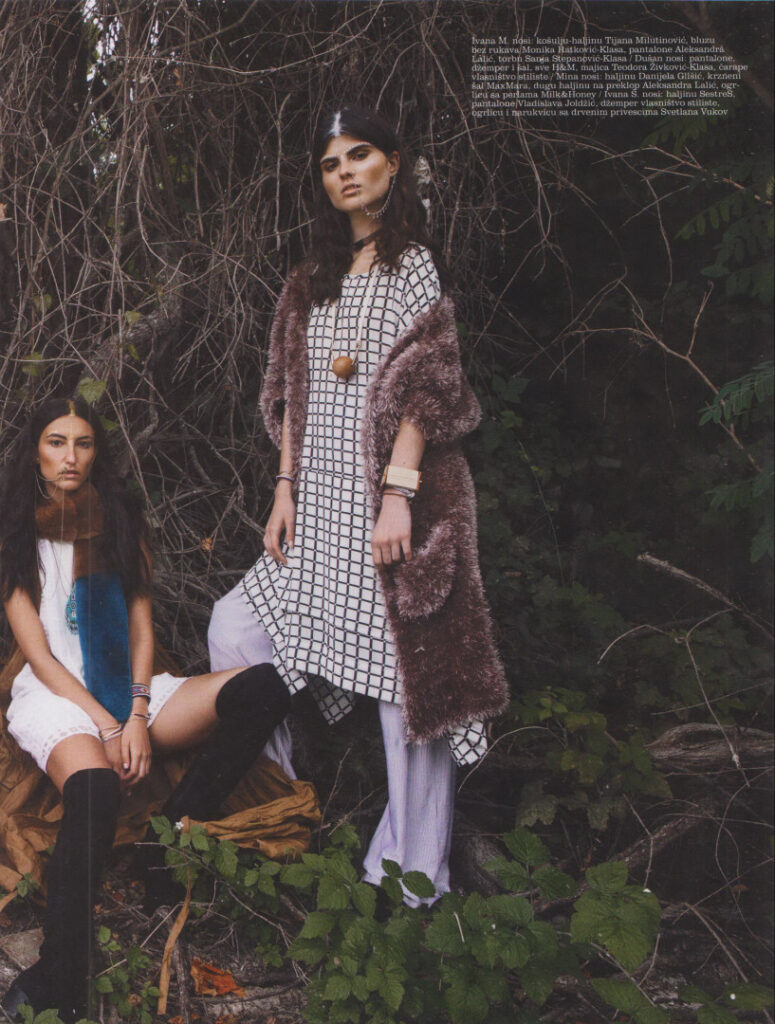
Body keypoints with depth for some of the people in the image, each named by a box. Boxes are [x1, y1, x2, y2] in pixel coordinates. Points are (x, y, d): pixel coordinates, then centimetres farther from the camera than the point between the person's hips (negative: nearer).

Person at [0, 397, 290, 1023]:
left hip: (131, 690, 5)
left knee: (263, 689, -21)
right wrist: (107, 726, -15)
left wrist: (138, 717, -8)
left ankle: (172, 833, -20)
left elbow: (142, 628, 8)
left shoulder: (122, 520, 13)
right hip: (57, 695, -4)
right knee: (94, 789, -39)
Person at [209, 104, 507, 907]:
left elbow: (426, 383, -9)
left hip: (388, 492, -7)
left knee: (405, 667, -5)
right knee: (234, 629, 1)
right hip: (321, 501, 7)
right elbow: (292, 396, 16)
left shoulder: (414, 260, 1)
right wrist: (286, 489, 7)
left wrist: (399, 491, -17)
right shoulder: (313, 280, 19)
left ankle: (410, 879, 7)